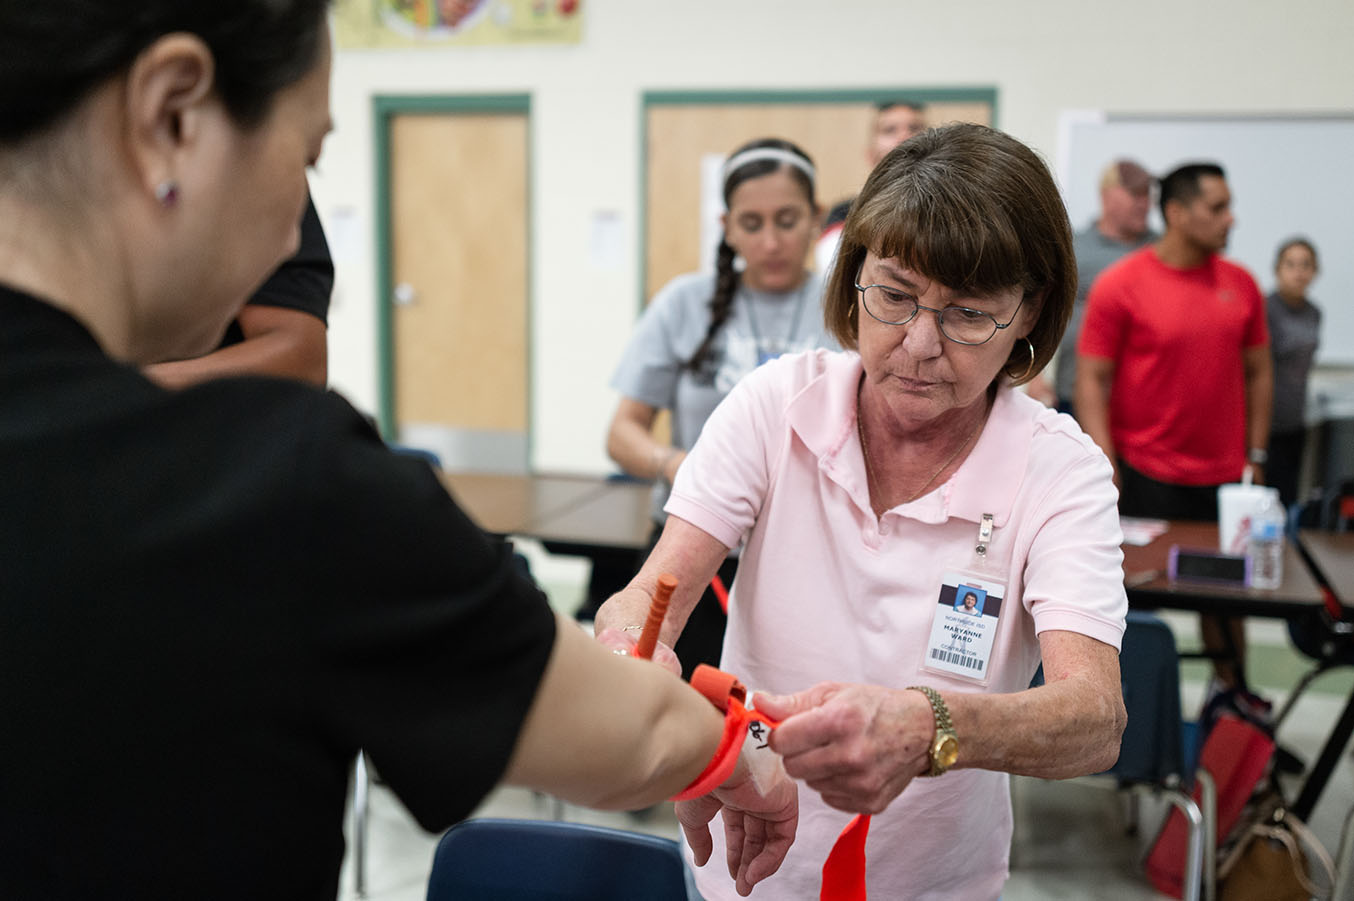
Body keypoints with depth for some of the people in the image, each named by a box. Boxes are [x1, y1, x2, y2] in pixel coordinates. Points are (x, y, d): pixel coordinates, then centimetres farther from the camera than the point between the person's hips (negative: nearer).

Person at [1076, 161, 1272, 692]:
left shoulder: (1241, 284, 6)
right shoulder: (1120, 284, -8)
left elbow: (1258, 373, 13)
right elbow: (1092, 379, -8)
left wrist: (1255, 455, 10)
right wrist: (1105, 469, -13)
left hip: (1225, 474, 5)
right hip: (1146, 474, -4)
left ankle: (1233, 693, 29)